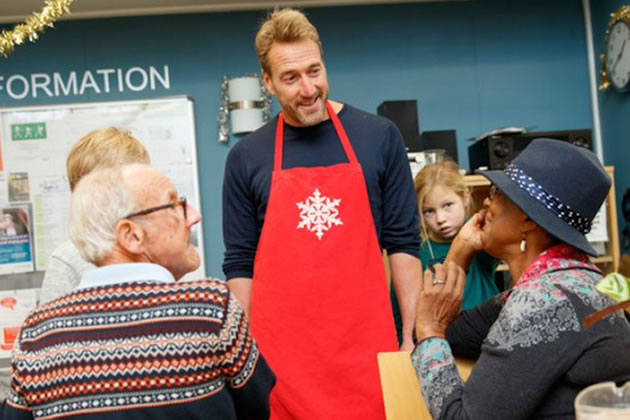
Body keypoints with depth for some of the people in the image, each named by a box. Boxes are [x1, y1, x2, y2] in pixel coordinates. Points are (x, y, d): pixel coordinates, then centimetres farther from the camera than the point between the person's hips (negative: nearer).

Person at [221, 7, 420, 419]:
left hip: (366, 345, 0)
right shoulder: (247, 157, 3)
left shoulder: (379, 137, 1)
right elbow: (240, 264, 5)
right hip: (282, 352, 0)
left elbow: (403, 242, 3)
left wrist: (412, 335, -1)